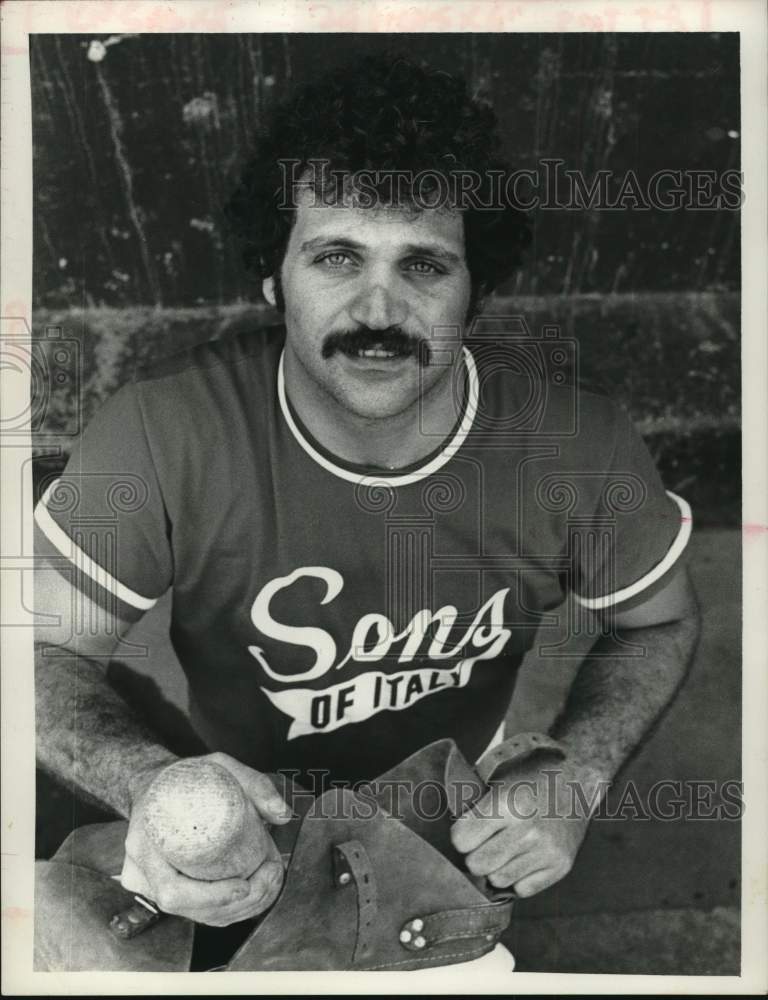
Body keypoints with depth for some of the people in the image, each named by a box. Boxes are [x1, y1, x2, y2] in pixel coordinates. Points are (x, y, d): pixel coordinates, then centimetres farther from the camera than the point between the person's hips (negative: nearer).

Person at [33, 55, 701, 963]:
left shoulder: (579, 446, -27)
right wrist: (149, 786, -41)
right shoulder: (159, 435, -31)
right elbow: (50, 651, -20)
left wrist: (574, 777, -25)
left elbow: (658, 623, -8)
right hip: (245, 813, -1)